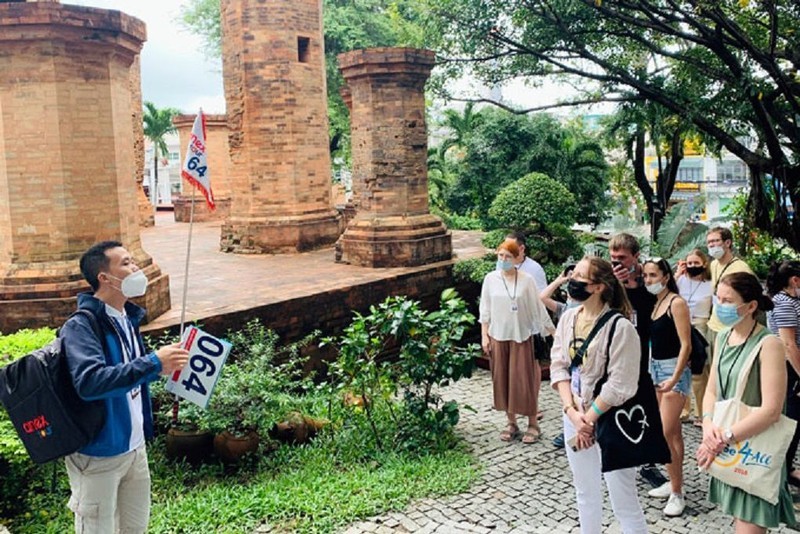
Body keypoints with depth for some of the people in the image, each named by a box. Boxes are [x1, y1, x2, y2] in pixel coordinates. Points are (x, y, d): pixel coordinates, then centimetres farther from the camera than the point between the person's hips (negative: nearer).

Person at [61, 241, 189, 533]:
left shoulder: (128, 318, 6)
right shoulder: (81, 326, -20)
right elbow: (90, 382, -35)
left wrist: (161, 365, 2)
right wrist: (153, 363, -36)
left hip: (134, 446, 8)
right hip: (98, 453, -8)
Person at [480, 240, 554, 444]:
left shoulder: (526, 280, -6)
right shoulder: (491, 279, 0)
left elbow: (538, 307, 0)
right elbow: (485, 310, 5)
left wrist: (552, 331, 1)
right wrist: (484, 335, 2)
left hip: (521, 335, -2)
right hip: (498, 336, 2)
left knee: (524, 379, -1)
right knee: (502, 379, 6)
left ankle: (533, 424, 11)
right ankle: (511, 423, 18)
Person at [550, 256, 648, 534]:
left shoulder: (619, 327, -18)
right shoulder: (568, 318, 2)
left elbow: (620, 385, -19)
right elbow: (558, 365, 1)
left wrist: (589, 419, -14)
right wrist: (571, 411, -11)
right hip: (575, 417, 6)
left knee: (623, 500, 3)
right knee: (585, 492, 20)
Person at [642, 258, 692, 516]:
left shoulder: (677, 303, -14)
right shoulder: (653, 303, 7)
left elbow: (686, 345, -17)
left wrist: (674, 379, -23)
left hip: (674, 369, -8)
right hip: (655, 368, 8)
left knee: (665, 433, -8)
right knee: (673, 431, 16)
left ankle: (677, 494, 1)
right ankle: (674, 482, 25)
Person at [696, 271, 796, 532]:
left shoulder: (768, 344, -17)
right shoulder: (723, 337, 5)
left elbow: (771, 410, -23)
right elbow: (711, 390, 8)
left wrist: (725, 437, -22)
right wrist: (708, 424, -11)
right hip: (726, 449, 7)